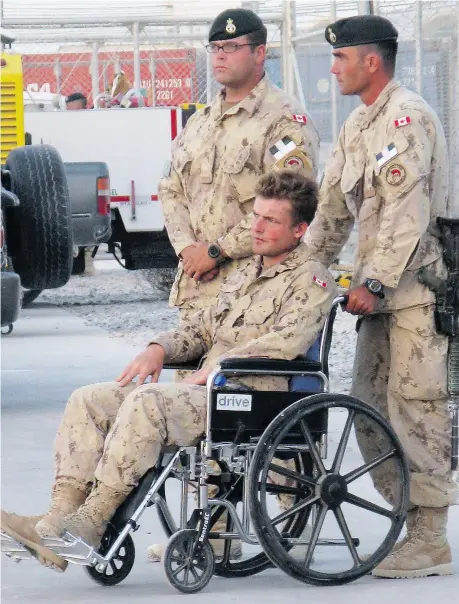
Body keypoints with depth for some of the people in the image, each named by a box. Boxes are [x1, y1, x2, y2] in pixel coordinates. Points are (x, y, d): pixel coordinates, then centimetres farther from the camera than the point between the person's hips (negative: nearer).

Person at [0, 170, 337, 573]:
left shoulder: (311, 280, -1)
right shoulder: (247, 275, 27)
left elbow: (289, 340, -17)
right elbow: (202, 327, 29)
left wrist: (215, 368, -17)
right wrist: (160, 349, 7)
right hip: (204, 390, 9)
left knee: (146, 401, -34)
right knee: (90, 400, -9)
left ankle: (91, 523, -35)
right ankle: (62, 515, -22)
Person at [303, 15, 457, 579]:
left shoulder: (406, 118, -14)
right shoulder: (358, 124, 18)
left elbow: (407, 212, -21)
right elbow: (333, 205, 21)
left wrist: (374, 282, -22)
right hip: (382, 288, 10)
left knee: (414, 408, -9)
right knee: (370, 406, 10)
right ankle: (409, 524, 17)